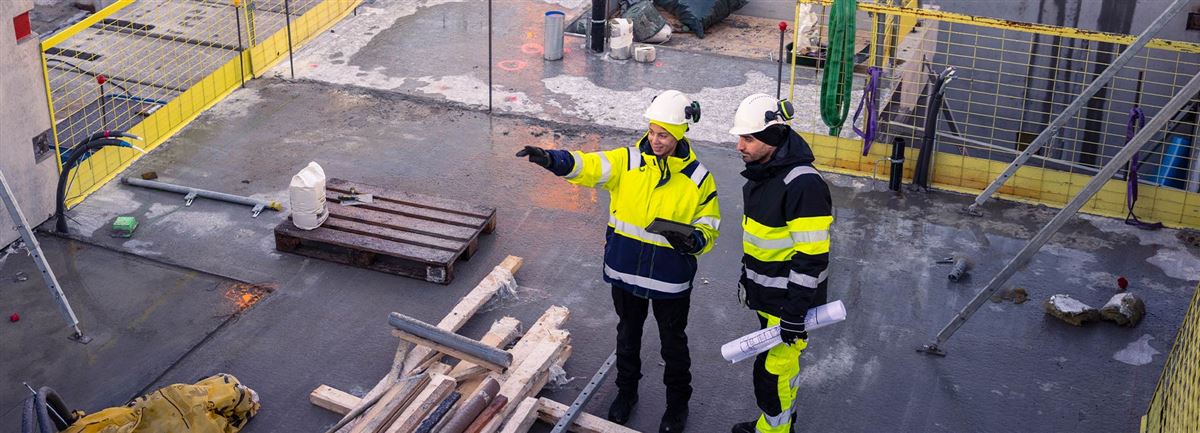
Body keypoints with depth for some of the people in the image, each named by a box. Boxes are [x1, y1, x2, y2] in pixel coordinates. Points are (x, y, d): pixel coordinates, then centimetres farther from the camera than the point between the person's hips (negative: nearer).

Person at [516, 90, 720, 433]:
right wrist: (552, 159, -44)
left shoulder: (698, 178, -11)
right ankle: (626, 391, 45)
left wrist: (693, 241, -27)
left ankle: (677, 404, 37)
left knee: (673, 344, 15)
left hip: (671, 281, -2)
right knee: (628, 335, 22)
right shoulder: (627, 161, -9)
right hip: (625, 272, 2)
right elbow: (589, 166, -24)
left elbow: (709, 227, -4)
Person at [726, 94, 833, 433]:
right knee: (783, 360, 23)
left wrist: (795, 313, -23)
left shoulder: (803, 184, -27)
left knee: (772, 371, -1)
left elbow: (811, 257, -25)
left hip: (789, 300, -9)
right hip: (765, 294, 9)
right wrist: (746, 276, 23)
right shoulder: (760, 172, 5)